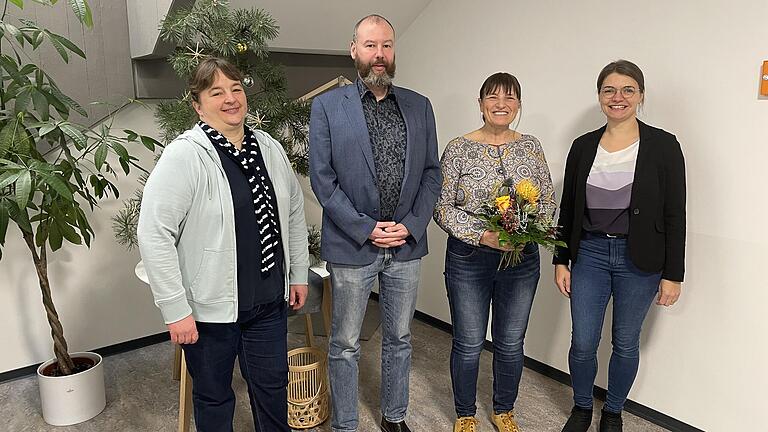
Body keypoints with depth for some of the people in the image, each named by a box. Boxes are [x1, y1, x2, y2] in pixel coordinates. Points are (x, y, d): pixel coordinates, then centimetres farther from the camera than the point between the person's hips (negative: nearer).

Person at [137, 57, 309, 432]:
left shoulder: (270, 148, 4)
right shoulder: (184, 156, -15)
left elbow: (294, 212, 12)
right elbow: (154, 234, -18)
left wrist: (298, 274, 13)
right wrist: (175, 309, -18)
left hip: (269, 302, 5)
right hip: (209, 307, -4)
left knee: (273, 386, 19)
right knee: (214, 398, 16)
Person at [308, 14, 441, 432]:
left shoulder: (419, 106, 7)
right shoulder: (326, 106, -3)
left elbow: (432, 172, 6)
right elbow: (322, 178, -8)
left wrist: (412, 225, -7)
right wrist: (365, 229, -13)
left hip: (407, 243, 3)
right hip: (352, 245, -3)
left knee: (399, 339, 17)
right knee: (345, 346, 9)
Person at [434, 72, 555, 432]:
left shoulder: (530, 146, 4)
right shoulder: (458, 149, -6)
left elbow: (548, 199, 8)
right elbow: (442, 206, -8)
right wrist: (483, 236, -19)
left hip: (522, 259, 3)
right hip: (469, 259, -2)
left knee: (511, 344, 15)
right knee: (468, 345, 9)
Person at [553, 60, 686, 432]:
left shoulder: (663, 146, -6)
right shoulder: (583, 146, 3)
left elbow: (674, 215, -5)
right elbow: (567, 209, 7)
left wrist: (672, 274, -6)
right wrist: (561, 261, 5)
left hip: (639, 260, -2)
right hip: (589, 254, 2)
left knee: (625, 343, 11)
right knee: (582, 344, 5)